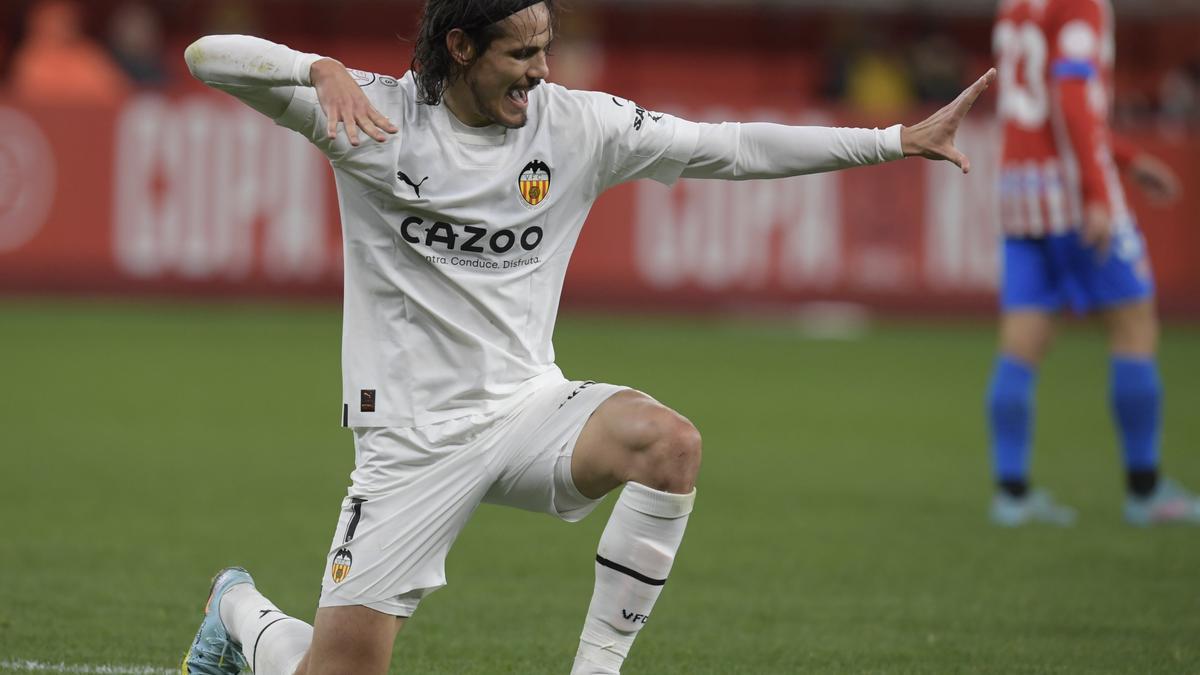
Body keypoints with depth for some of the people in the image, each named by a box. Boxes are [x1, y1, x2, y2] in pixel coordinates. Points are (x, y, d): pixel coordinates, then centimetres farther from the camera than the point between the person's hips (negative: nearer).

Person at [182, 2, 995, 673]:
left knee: (669, 443, -29)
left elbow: (730, 148, -1)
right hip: (411, 438, -3)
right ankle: (241, 609, 30)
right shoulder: (375, 114, -8)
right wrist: (321, 70, -34)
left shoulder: (577, 123, 0)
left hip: (528, 405, 3)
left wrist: (899, 141, -6)